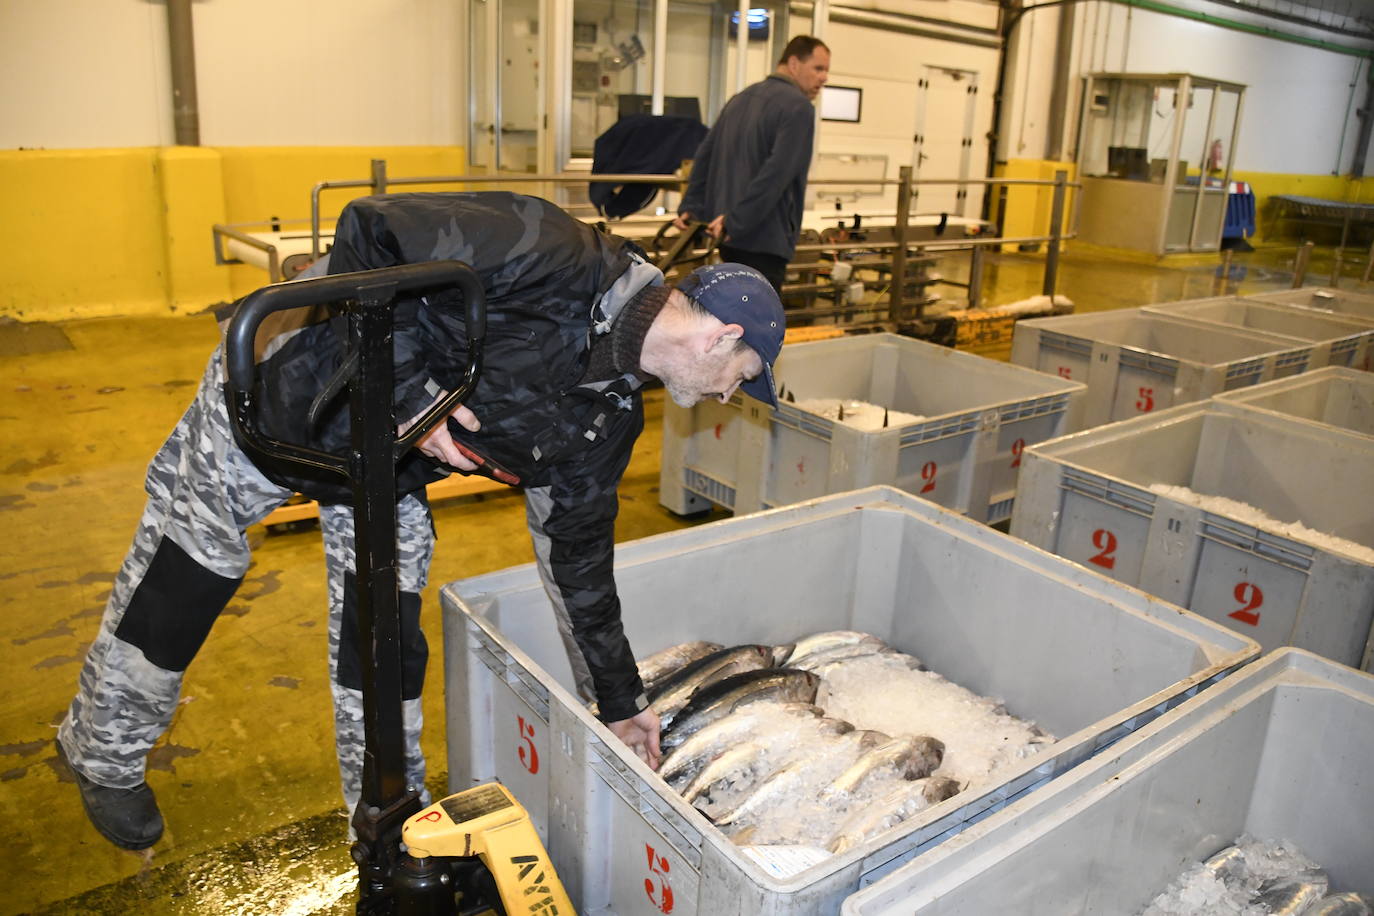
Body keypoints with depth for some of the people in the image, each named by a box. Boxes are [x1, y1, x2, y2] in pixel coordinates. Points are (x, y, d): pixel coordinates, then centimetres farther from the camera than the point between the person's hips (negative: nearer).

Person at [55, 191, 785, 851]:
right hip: (275, 400, -5)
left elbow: (576, 551, 3)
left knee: (385, 651, 6)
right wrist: (404, 387, -34)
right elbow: (371, 231, -30)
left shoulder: (611, 414, -6)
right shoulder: (557, 261, -31)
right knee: (172, 596, 12)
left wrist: (619, 700, 8)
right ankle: (103, 759, 40)